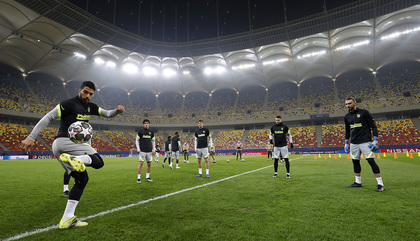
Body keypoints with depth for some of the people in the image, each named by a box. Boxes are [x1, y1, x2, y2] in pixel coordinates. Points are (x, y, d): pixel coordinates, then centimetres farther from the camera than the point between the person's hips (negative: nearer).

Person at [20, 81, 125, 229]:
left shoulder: (90, 107, 17)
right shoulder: (69, 104, -6)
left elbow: (107, 114, 22)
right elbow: (48, 118, -9)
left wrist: (117, 111, -1)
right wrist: (31, 138, -12)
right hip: (64, 142, -9)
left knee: (82, 179, 6)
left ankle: (67, 220, 8)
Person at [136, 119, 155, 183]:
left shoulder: (151, 132, 9)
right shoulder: (140, 131, 0)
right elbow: (137, 140, 3)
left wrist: (153, 150, 10)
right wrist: (138, 149, -5)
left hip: (149, 151, 4)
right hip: (142, 151, -4)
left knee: (149, 164, 6)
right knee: (141, 163, -7)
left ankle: (147, 177, 17)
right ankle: (138, 178, 2)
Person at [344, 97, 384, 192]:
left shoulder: (364, 112, -4)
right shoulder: (347, 116, 11)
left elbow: (373, 126, -4)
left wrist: (375, 140, -11)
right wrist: (346, 143, 18)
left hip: (365, 142, -5)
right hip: (353, 143, 5)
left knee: (371, 161, -9)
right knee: (355, 162, 9)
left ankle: (380, 184, -1)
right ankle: (358, 182, 22)